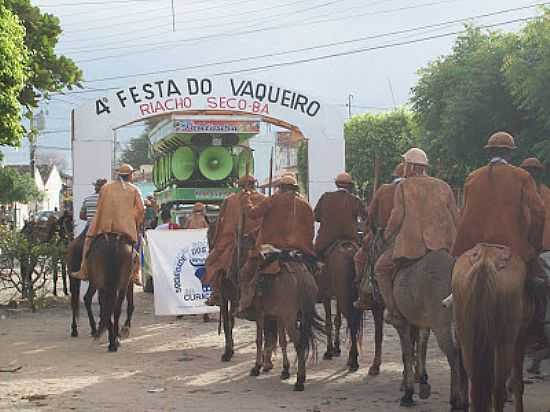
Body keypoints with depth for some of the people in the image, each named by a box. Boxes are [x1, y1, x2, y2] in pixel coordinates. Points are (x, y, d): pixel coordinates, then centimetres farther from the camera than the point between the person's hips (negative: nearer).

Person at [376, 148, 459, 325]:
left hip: (411, 242, -3)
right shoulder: (443, 186, 14)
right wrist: (451, 238, 22)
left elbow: (397, 216, -5)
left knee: (381, 269, 14)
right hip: (443, 243, 4)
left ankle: (395, 312, 7)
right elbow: (455, 217, 11)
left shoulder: (403, 186, 3)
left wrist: (388, 236, 10)